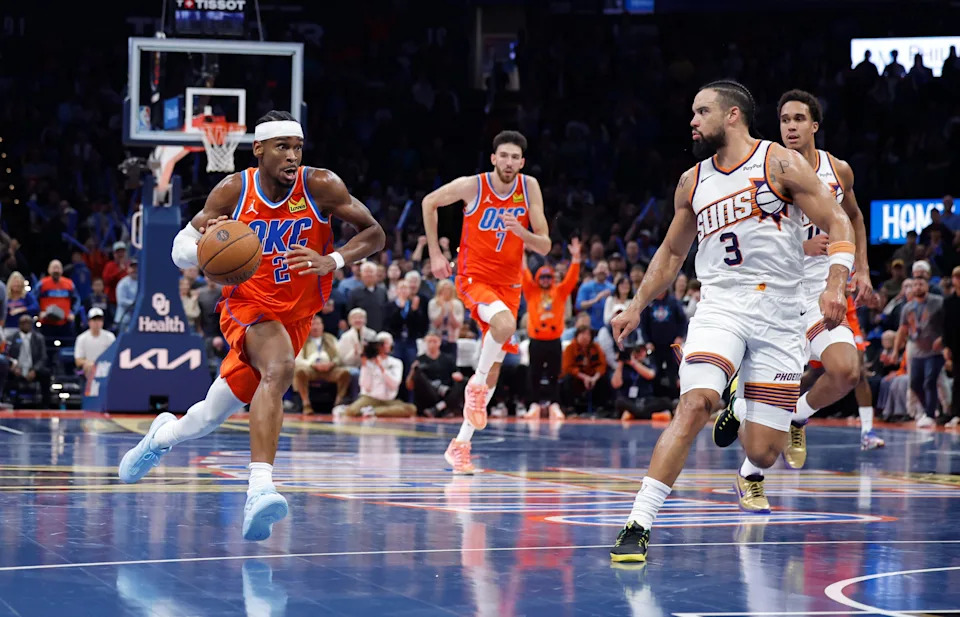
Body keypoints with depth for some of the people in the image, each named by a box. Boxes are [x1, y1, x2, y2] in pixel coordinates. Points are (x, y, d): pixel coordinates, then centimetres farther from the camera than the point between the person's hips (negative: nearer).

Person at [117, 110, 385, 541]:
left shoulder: (321, 186, -13)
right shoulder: (233, 191, -10)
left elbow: (374, 234, -6)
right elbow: (180, 249, -4)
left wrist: (333, 261, -25)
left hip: (297, 315, 3)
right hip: (248, 306, -2)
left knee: (213, 414, 3)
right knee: (279, 369, -33)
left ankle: (164, 434, 33)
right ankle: (260, 489, -38)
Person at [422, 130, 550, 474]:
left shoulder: (529, 188, -4)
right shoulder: (472, 186, -11)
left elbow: (544, 247, -3)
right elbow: (430, 203, 6)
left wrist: (520, 231, -24)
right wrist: (435, 253, 3)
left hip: (508, 284, 4)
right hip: (474, 278, -4)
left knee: (493, 371, 5)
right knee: (505, 323, -37)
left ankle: (460, 444, 16)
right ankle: (475, 386, -13)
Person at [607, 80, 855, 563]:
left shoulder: (781, 164, -1)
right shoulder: (692, 182, 12)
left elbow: (837, 224, -4)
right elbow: (672, 251, 25)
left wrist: (835, 285, -19)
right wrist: (637, 306, 18)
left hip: (778, 315, -2)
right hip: (719, 306, 2)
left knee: (762, 451, -1)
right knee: (694, 405, -26)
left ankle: (750, 472, 40)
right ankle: (638, 525, -29)